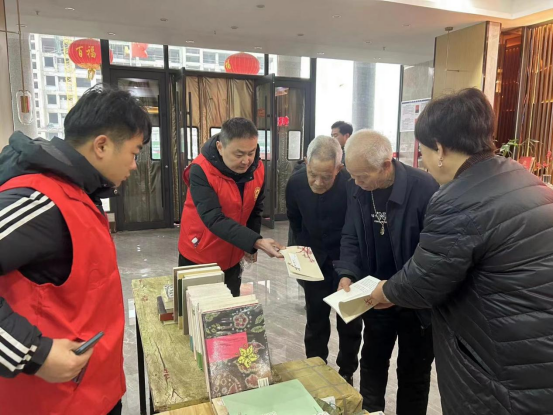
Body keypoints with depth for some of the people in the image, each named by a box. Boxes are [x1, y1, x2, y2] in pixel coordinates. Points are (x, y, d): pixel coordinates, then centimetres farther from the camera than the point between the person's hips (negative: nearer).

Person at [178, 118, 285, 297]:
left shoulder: (257, 168, -8)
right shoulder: (201, 171, -25)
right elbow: (214, 219, -33)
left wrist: (250, 246, 4)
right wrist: (256, 242, -42)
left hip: (232, 258, 5)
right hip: (198, 257, -4)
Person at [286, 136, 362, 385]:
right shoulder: (295, 183, -14)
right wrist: (304, 249, 8)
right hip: (315, 261, 3)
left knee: (349, 321, 12)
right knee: (315, 320, 12)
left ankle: (346, 373, 33)